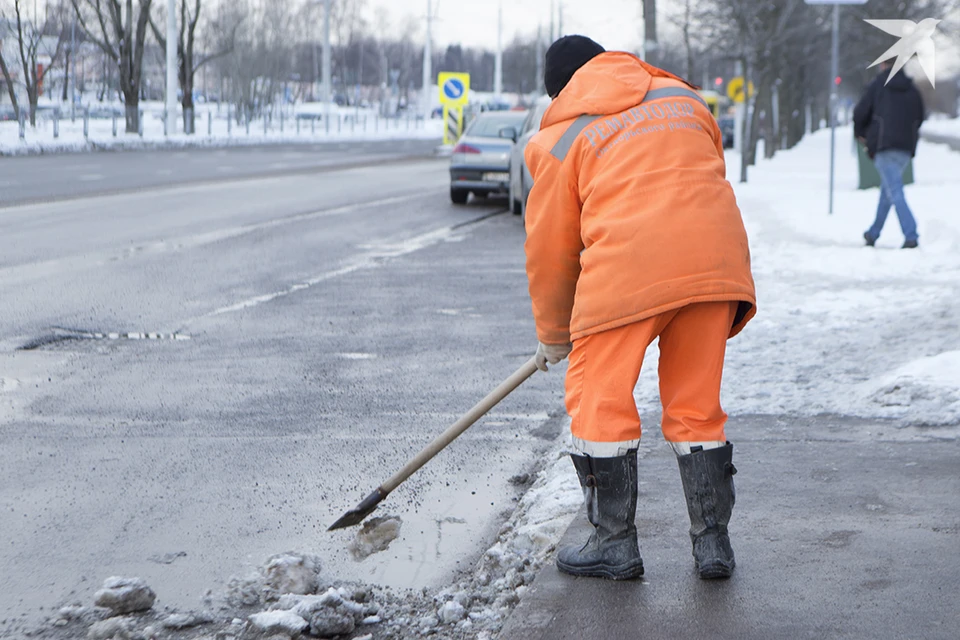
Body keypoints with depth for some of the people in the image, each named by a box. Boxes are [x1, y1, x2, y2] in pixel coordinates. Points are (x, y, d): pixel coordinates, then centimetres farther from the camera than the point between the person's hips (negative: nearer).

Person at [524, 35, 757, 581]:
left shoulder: (562, 136, 11)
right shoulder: (684, 96, 24)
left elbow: (551, 244, 14)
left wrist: (553, 335, 26)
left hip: (628, 267, -5)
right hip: (716, 258, 5)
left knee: (600, 398, 8)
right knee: (697, 405, 15)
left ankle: (616, 543, 12)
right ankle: (713, 541, 18)